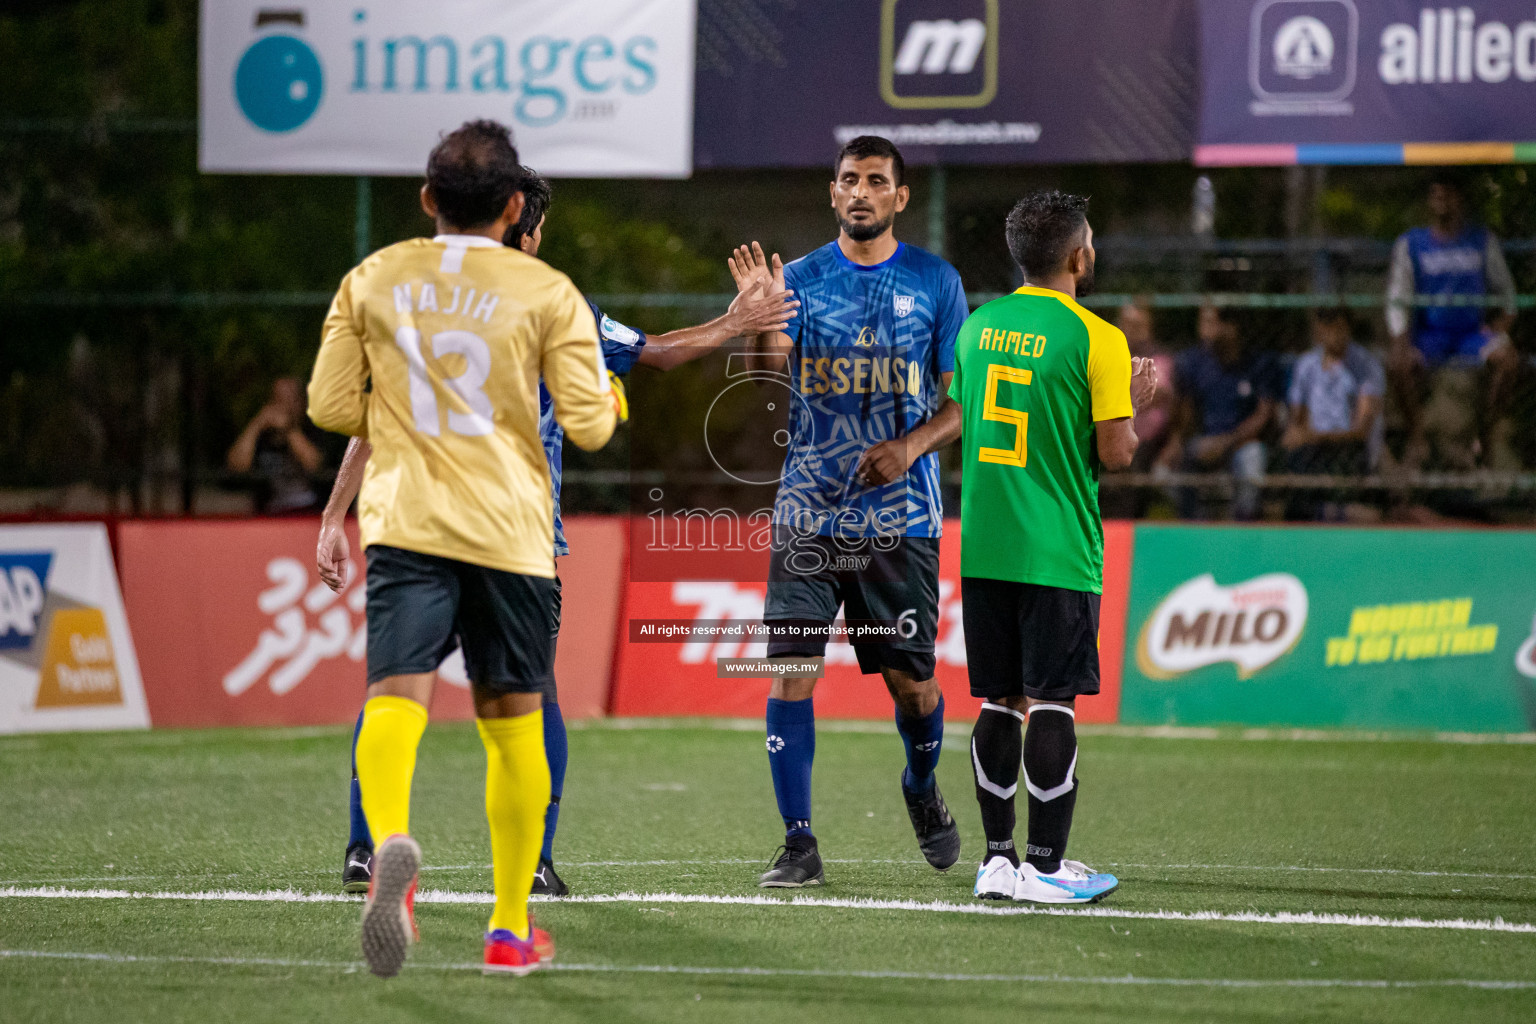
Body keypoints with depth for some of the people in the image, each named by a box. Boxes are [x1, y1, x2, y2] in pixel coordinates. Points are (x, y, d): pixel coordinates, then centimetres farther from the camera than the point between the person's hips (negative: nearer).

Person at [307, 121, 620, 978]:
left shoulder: (372, 281, 7)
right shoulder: (547, 294, 0)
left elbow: (331, 407, 10)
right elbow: (590, 424, -2)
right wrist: (608, 397, 21)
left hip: (405, 522, 0)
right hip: (510, 529, 0)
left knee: (395, 697, -12)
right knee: (513, 720, 12)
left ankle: (392, 844, -44)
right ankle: (512, 929, 18)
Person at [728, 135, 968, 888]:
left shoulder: (934, 282, 4)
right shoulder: (802, 278, 4)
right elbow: (767, 361, -12)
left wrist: (912, 445, -12)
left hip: (901, 516, 0)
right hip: (809, 510, 0)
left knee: (910, 680, 4)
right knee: (789, 671, -10)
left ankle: (922, 789, 36)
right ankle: (798, 846, -6)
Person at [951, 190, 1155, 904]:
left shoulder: (977, 326, 8)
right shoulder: (1094, 338, -11)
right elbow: (1115, 453, -12)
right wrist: (1135, 405, 8)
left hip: (983, 548, 6)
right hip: (1057, 552, -6)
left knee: (998, 703, 10)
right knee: (1052, 703, -2)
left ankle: (998, 858, 11)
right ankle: (1044, 866, -3)